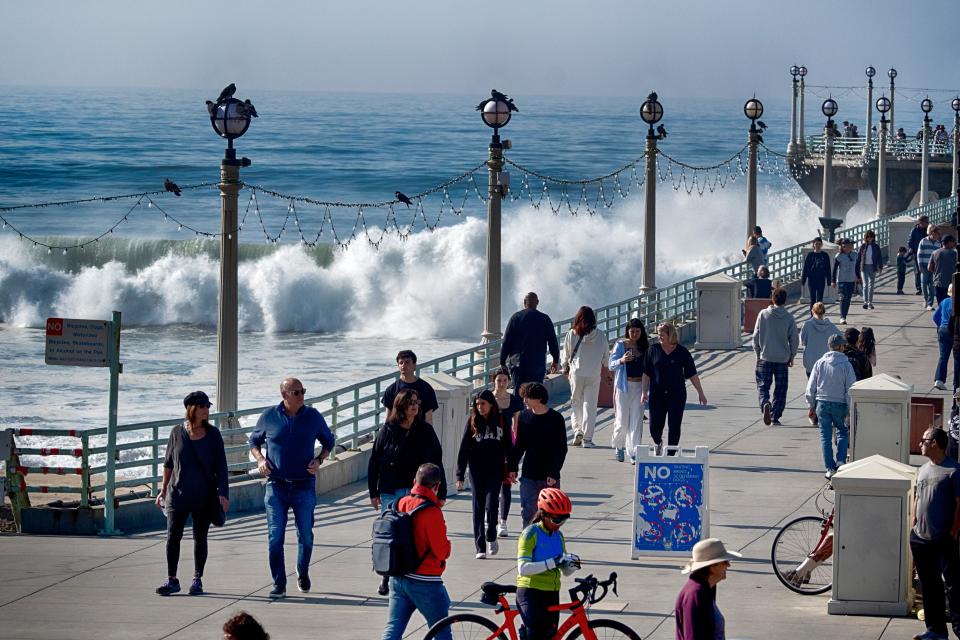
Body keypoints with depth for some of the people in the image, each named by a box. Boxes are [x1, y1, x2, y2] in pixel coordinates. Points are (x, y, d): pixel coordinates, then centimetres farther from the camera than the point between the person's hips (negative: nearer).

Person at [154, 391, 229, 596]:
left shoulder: (212, 434, 0)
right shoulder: (177, 432, 0)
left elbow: (220, 466, 1)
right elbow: (168, 463, 9)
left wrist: (222, 493, -7)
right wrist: (163, 490, 8)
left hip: (204, 495, 0)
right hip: (179, 493, 0)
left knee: (200, 538, 6)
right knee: (173, 537, -5)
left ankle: (197, 579, 16)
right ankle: (171, 580, 2)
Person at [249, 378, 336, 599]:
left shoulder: (313, 416, 1)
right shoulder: (269, 417, 0)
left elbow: (329, 442, 15)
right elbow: (254, 441, 15)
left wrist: (319, 460, -3)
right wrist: (260, 459, -4)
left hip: (304, 487, 1)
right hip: (276, 485, 0)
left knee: (305, 535, 7)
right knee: (275, 537, -6)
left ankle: (303, 575, 33)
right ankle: (279, 585, 1)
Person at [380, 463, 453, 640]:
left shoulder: (401, 503, 2)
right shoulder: (432, 512, -19)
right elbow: (442, 551, -18)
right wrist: (447, 544, 4)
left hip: (398, 579, 6)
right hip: (425, 583, -6)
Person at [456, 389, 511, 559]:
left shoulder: (501, 422, 3)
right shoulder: (472, 422, 2)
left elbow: (508, 447, 10)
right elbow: (463, 449, 1)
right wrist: (460, 475, -3)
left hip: (496, 470, 0)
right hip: (477, 471, 0)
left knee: (491, 505, -10)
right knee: (478, 508, 0)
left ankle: (491, 537, 15)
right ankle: (480, 547, 3)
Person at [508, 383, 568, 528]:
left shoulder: (556, 419, -7)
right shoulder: (524, 417, 4)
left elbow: (562, 449, -7)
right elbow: (519, 445, 13)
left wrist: (554, 473, -14)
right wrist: (513, 467, 7)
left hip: (549, 477, -2)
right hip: (529, 476, 2)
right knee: (528, 512, -6)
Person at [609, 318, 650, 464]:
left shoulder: (645, 346, 5)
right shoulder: (621, 345, -2)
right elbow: (611, 364, -7)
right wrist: (622, 360, -27)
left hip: (639, 386, 2)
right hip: (623, 386, -2)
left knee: (637, 421, -3)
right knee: (622, 420, 2)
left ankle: (634, 453, -2)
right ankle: (618, 446, 28)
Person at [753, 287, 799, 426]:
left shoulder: (763, 315, -4)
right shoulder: (789, 318, -5)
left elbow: (756, 335, 0)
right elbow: (794, 339, -1)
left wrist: (757, 353, 12)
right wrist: (792, 356, 13)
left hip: (765, 357, 0)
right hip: (782, 358, 0)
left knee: (763, 386, 5)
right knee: (780, 389, 10)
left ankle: (765, 404, -23)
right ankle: (775, 417, 10)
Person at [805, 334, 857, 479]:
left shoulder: (820, 363, 0)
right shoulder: (846, 365, -7)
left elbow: (811, 387, 2)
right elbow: (850, 389, -7)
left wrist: (811, 405, 12)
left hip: (822, 403, 1)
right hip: (839, 404, -1)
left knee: (826, 436, 7)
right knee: (842, 433, 17)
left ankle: (830, 468, 4)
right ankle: (840, 461, 1)